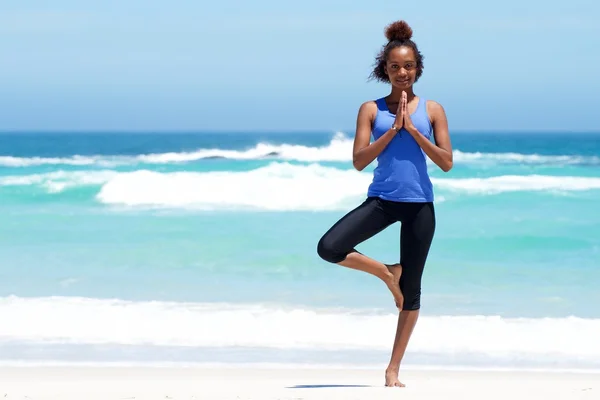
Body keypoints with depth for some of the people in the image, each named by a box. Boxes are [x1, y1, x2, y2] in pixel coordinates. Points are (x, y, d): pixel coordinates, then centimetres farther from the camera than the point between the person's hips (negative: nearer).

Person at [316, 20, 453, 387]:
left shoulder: (432, 109, 4)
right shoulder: (371, 109, 3)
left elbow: (446, 163, -2)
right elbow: (359, 160, -5)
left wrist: (413, 129, -11)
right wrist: (393, 129, -12)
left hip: (419, 204, 0)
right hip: (382, 199, 0)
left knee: (412, 289, 3)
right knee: (329, 248, -22)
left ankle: (393, 369, 15)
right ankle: (387, 273, 6)